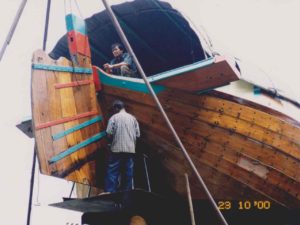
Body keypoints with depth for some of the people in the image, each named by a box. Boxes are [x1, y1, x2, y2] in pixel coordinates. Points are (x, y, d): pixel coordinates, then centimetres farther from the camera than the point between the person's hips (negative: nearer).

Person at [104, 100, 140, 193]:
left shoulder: (114, 117, -1)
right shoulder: (132, 118, 11)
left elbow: (109, 134, -8)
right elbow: (137, 134, 8)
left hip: (117, 149, -4)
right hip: (130, 149, 4)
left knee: (112, 172, -2)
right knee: (128, 172, 8)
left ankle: (109, 192, -7)